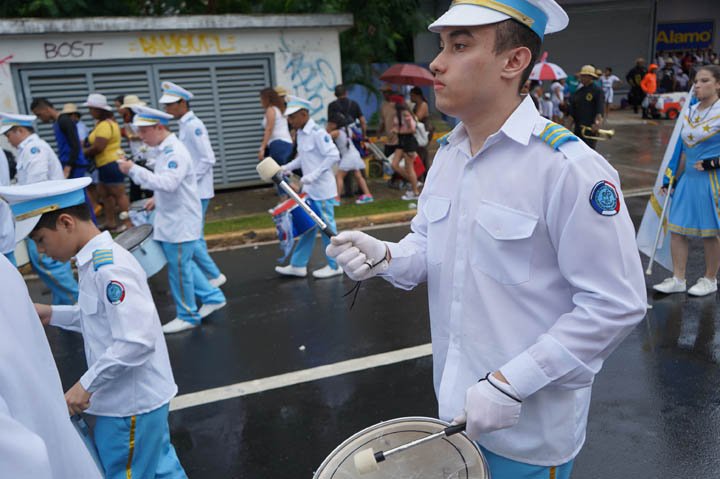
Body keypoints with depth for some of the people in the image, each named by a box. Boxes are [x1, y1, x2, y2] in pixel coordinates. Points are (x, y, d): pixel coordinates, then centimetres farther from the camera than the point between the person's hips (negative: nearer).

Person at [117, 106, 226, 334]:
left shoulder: (175, 151, -20)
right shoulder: (164, 149, 10)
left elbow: (169, 183, -32)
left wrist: (133, 169, -30)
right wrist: (157, 197, 9)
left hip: (180, 222, -9)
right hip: (171, 219, 9)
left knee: (179, 269, 2)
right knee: (183, 264, 17)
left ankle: (188, 316, 17)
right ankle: (212, 296, 28)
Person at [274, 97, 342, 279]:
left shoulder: (317, 133, -18)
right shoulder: (301, 134, 9)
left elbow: (334, 156, -23)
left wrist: (314, 175, -25)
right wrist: (286, 168, 5)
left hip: (322, 191, -9)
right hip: (309, 190, 9)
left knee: (327, 227, 3)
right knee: (307, 227, 14)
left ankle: (335, 266, 17)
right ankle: (298, 265, 23)